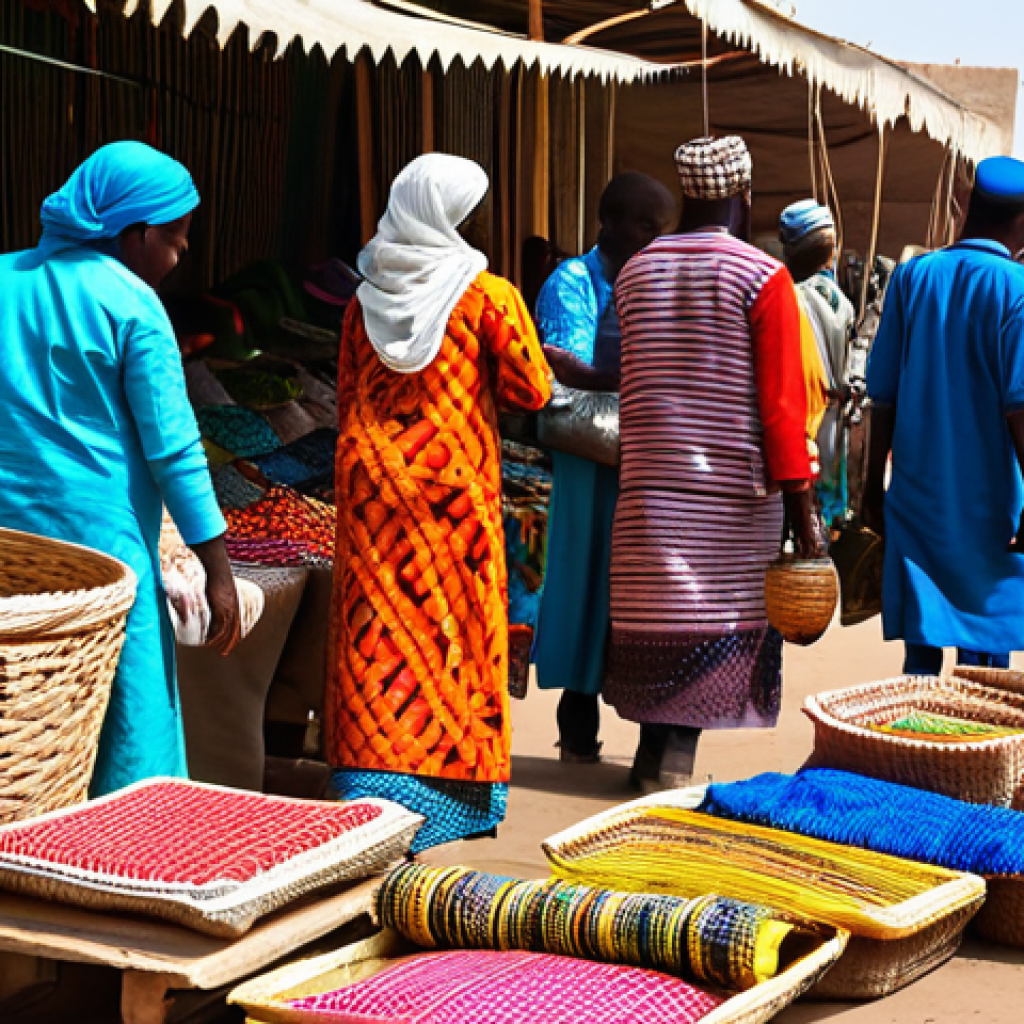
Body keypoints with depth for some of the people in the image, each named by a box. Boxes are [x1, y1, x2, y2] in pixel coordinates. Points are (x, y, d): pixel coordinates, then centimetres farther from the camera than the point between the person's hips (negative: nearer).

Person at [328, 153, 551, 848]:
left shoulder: (366, 298, 4)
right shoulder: (488, 295, -8)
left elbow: (347, 395, 11)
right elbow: (531, 389, -5)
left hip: (372, 477, 3)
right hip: (453, 480, -3)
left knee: (377, 632, 5)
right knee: (452, 629, 7)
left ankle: (373, 785, 3)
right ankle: (455, 783, 16)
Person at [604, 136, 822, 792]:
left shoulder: (635, 272, 9)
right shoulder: (764, 278, -8)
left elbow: (632, 379, 11)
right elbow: (781, 404, -11)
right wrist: (802, 509, -10)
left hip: (650, 486, 5)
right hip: (735, 488, -4)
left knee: (664, 613, 9)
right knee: (724, 622, 2)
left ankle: (658, 752, 10)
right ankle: (672, 757, 0)